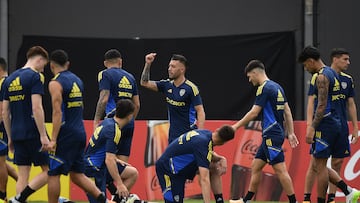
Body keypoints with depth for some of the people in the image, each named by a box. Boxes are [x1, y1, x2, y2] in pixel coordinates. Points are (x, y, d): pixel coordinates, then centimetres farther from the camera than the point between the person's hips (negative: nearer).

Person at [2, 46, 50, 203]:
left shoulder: (10, 79, 14)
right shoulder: (35, 77, -9)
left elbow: (5, 112, 15)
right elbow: (36, 108, -18)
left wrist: (10, 137, 22)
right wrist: (43, 135, -17)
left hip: (17, 134, 7)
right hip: (33, 133, -7)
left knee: (23, 175, 9)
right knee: (49, 171, 1)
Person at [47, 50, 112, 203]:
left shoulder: (55, 83, -10)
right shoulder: (77, 80, 15)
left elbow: (57, 113, -18)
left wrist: (53, 139, -19)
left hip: (66, 134, -8)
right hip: (80, 132, 8)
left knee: (53, 174, 2)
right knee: (77, 174, 12)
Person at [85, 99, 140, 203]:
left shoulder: (107, 122, 8)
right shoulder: (114, 131, -20)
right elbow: (109, 160, -24)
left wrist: (115, 159, 20)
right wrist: (119, 184, -21)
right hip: (92, 168, -10)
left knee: (133, 173, 9)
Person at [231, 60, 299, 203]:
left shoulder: (264, 88, -12)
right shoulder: (277, 87, 16)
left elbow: (254, 113, -15)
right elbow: (287, 111, 17)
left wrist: (236, 126, -7)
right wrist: (290, 133, 18)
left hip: (272, 135, -10)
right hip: (270, 136, 10)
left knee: (280, 170, -9)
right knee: (256, 167, 13)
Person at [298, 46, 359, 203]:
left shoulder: (321, 77, -14)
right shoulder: (332, 73, 18)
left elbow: (322, 106, -21)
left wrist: (312, 128, -22)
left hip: (324, 125, -10)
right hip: (335, 124, 10)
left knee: (319, 166, -3)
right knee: (317, 166, 14)